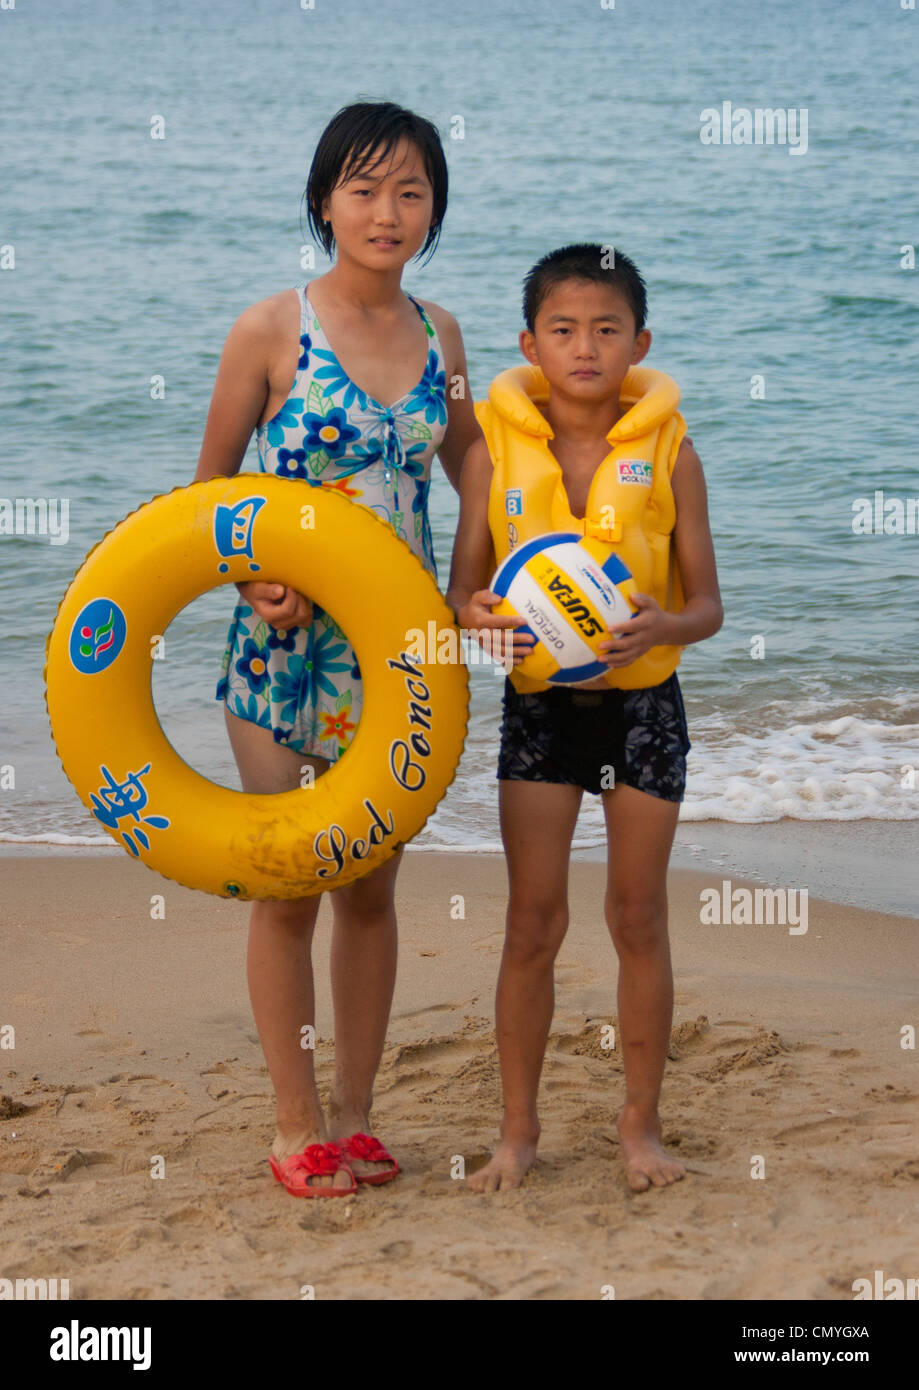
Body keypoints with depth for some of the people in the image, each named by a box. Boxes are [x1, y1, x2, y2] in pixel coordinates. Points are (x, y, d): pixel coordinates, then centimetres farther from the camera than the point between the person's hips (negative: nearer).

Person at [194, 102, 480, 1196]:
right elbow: (209, 487, -2)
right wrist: (249, 580, -17)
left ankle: (355, 1117, 23)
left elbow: (469, 460, 19)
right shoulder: (270, 332, -8)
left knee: (372, 887, 11)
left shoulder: (436, 333, 4)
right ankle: (298, 1127, 15)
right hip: (284, 639, -4)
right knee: (289, 890, 3)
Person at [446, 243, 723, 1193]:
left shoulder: (667, 451, -5)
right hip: (537, 702, 0)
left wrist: (662, 626, -25)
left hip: (642, 701, 0)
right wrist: (477, 618, -23)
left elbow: (707, 603, -3)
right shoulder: (497, 448, -3)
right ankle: (518, 1126, 15)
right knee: (533, 922, 3)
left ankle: (640, 1123, 20)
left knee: (638, 918, 7)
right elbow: (462, 585, 0)